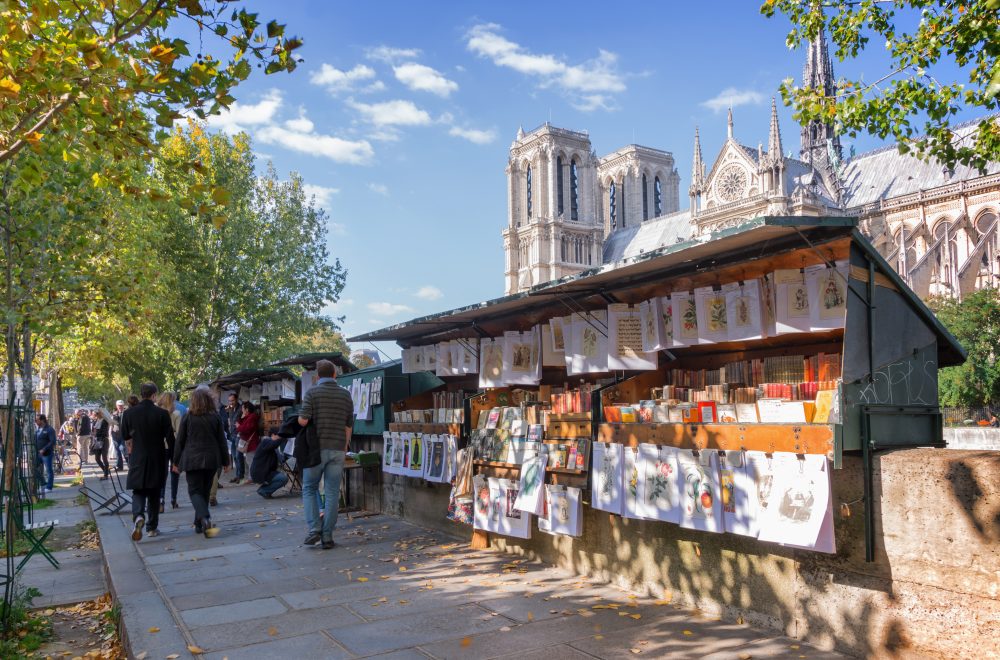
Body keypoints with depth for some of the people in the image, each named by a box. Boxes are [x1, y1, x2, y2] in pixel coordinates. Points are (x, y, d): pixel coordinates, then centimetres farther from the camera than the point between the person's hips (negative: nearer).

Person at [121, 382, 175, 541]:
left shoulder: (129, 413, -5)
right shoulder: (162, 413, -11)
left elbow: (125, 435, 8)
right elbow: (170, 438, -8)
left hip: (137, 458, 1)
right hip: (157, 460, -1)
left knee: (138, 491, 7)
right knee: (154, 494, 12)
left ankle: (138, 516, -21)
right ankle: (152, 527, 17)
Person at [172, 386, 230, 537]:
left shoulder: (188, 417, -3)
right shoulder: (215, 417, 0)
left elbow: (180, 440, 1)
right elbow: (222, 441, 3)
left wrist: (176, 461, 10)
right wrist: (225, 461, 10)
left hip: (192, 459, -2)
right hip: (211, 459, 2)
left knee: (195, 490, 0)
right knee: (205, 491, 14)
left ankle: (205, 519, -24)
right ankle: (199, 524, 21)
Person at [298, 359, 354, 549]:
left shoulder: (313, 392, -5)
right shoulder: (345, 394, 7)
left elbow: (303, 421, -12)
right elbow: (349, 426, 10)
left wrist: (300, 417, 12)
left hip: (317, 448, -2)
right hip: (338, 449, 3)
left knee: (309, 489, 11)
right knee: (332, 493, 5)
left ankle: (314, 529, -1)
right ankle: (327, 536, 4)